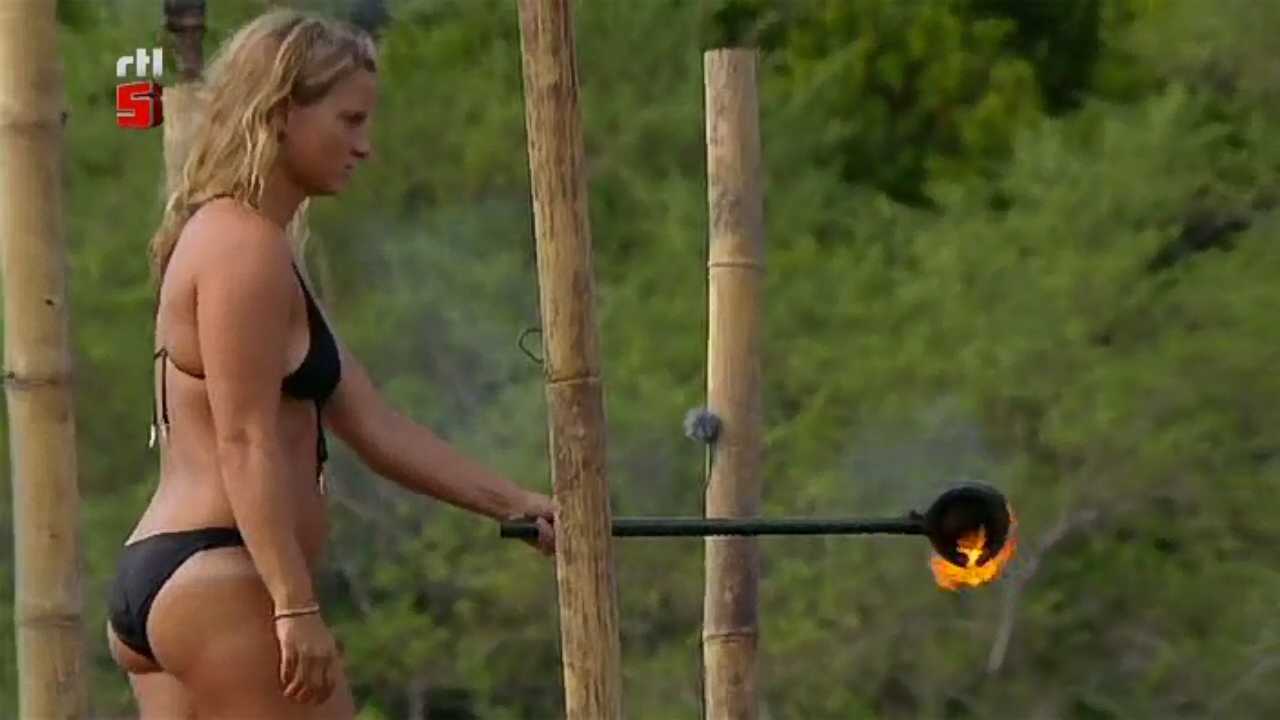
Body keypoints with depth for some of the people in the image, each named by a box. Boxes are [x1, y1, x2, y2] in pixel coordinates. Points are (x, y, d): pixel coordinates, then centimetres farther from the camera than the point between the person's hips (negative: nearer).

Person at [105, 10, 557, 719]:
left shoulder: (222, 239, 22)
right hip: (220, 582, -10)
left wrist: (514, 503, 18)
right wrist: (296, 606, -22)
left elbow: (376, 427, 21)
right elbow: (246, 442, -18)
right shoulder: (246, 247, -9)